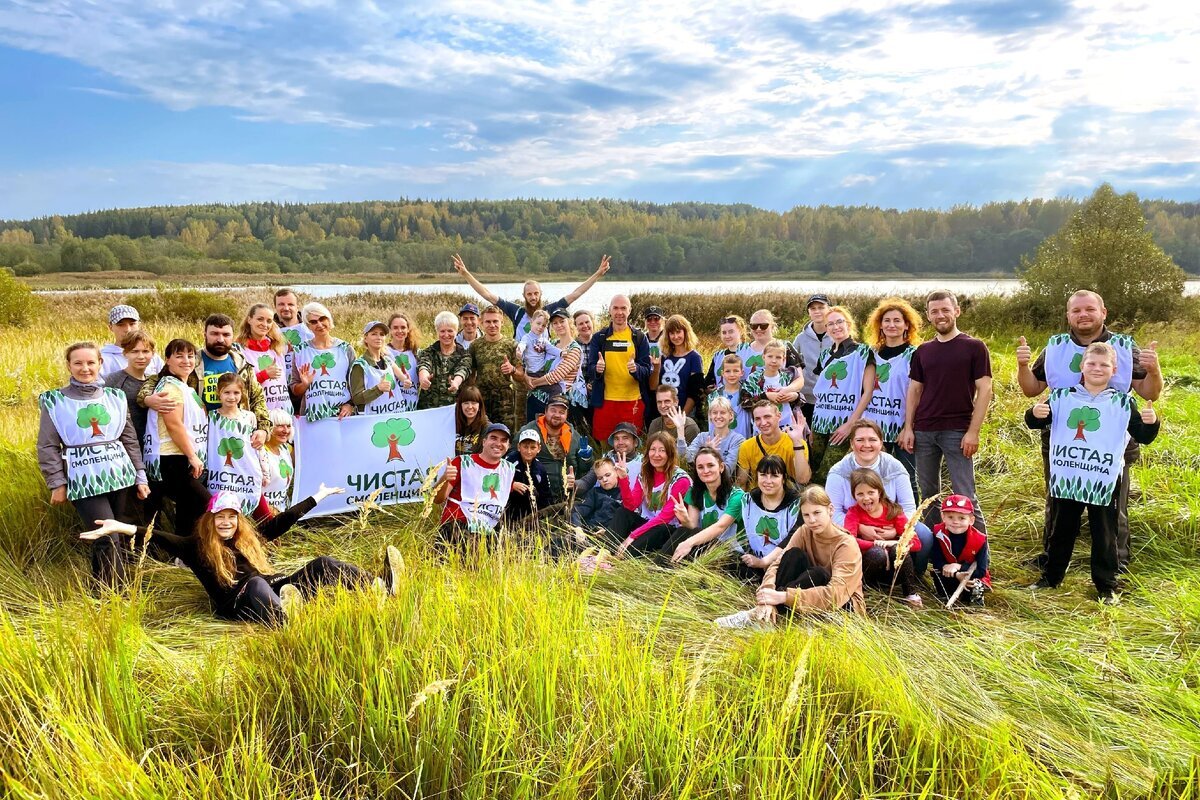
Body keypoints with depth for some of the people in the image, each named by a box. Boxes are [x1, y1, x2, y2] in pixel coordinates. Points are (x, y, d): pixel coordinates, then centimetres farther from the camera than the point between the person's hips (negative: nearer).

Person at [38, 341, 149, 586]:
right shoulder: (55, 401, 0)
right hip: (84, 479, -4)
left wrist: (140, 476, 10)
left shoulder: (115, 397, 9)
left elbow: (130, 439, 13)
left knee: (122, 537, 7)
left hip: (119, 473, 4)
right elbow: (48, 447, 1)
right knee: (107, 540, -10)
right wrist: (57, 484, -4)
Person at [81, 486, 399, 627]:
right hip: (240, 604, -5)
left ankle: (382, 587, -25)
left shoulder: (250, 537, 24)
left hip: (274, 590, 5)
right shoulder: (197, 547, 12)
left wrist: (318, 496, 34)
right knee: (255, 583, -38)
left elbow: (283, 520, 29)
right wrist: (120, 527, -18)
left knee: (320, 565, -12)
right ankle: (284, 617, -69)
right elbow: (161, 538, -2)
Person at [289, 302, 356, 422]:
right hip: (311, 416, 0)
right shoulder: (301, 351, 8)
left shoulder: (346, 349, 8)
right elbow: (294, 390, 11)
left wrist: (350, 405, -7)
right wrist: (305, 384, -8)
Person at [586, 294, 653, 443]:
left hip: (633, 401, 0)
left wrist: (636, 369, -22)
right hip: (605, 401, 1)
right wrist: (597, 369, -19)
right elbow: (590, 370, 4)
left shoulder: (639, 337, 4)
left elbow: (647, 371, 0)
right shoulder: (599, 338, 6)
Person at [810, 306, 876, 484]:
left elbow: (868, 391, -8)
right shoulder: (825, 355, 16)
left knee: (825, 478, -11)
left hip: (845, 424, -5)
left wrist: (850, 423, -14)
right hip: (820, 423, 6)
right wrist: (813, 423, 13)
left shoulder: (862, 352, -1)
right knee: (813, 474, 3)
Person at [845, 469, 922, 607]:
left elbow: (916, 543, -8)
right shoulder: (854, 513, -5)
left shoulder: (893, 511, -2)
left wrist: (894, 543, -25)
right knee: (877, 553, -33)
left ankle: (911, 594, -16)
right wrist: (876, 544, -32)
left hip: (893, 571, 2)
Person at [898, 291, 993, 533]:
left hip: (957, 432, -4)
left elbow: (984, 391, -4)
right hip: (923, 432, 5)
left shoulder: (974, 347, 0)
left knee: (965, 497, -6)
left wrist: (973, 432, -11)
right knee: (928, 494, 11)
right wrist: (908, 427, 3)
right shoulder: (923, 351, 12)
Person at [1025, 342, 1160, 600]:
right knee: (1060, 531, 14)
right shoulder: (1062, 397, 3)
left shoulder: (1123, 403, 1)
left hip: (1103, 482, -1)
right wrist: (1035, 414, -19)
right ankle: (1051, 577, 29)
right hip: (1065, 479, 1)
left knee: (1104, 535, 7)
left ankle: (1106, 585, 22)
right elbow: (1035, 423, 4)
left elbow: (1143, 437, 2)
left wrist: (1151, 423, -19)